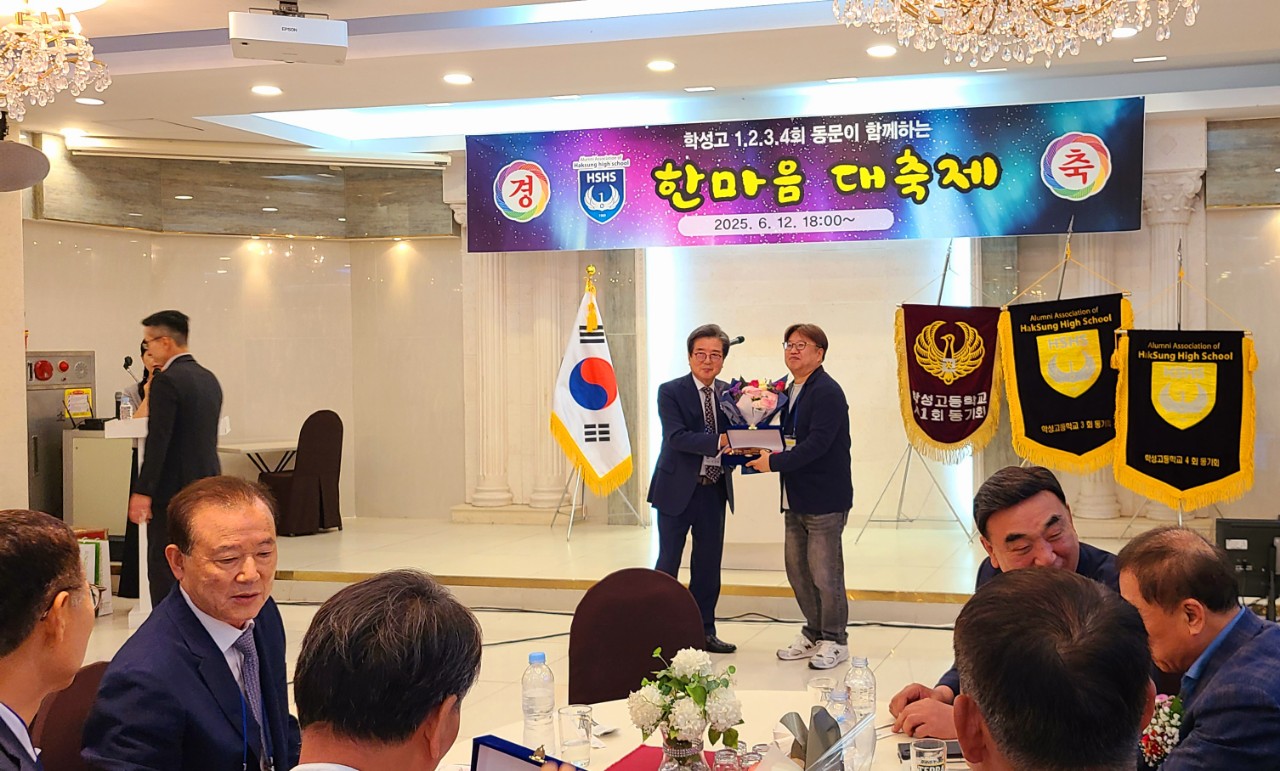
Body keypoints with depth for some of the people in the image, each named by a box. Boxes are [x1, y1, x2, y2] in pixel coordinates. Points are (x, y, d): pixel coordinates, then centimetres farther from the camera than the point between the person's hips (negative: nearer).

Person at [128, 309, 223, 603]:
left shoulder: (166, 382, -14)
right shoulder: (209, 378, 12)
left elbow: (158, 441, -18)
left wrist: (143, 491, -16)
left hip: (174, 490, -8)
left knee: (164, 568, -2)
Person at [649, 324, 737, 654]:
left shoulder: (729, 393, 7)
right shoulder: (670, 391, -9)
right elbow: (676, 437, -21)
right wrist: (719, 441, -30)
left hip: (714, 490, 5)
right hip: (678, 490, -5)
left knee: (709, 564, 13)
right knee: (668, 564, 4)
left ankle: (704, 630, 24)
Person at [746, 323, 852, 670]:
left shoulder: (827, 392, -14)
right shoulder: (789, 391, 13)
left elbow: (818, 442, -23)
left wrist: (774, 463, -21)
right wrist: (765, 451, -1)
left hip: (825, 498, -9)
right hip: (796, 498, 9)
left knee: (824, 573, -1)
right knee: (797, 569, 15)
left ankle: (835, 640, 14)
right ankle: (813, 634, 29)